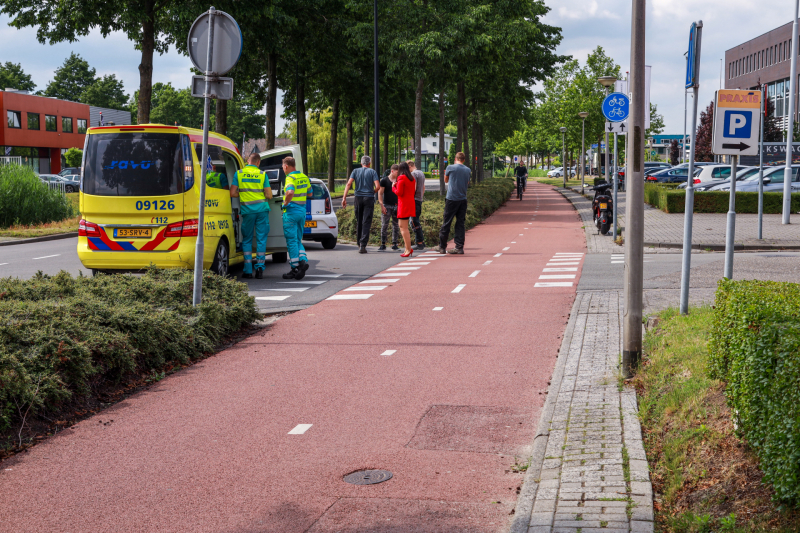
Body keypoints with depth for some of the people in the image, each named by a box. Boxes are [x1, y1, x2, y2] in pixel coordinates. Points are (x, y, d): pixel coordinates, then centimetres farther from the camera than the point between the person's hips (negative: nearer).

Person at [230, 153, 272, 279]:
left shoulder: (239, 174, 1)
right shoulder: (262, 175, 0)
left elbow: (232, 193, -2)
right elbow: (269, 195, -3)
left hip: (247, 210, 0)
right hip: (262, 209, 0)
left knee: (247, 240, 10)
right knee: (261, 239, 7)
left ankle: (248, 270, 6)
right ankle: (259, 266, -3)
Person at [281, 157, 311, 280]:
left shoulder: (290, 178, -15)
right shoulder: (304, 177, 10)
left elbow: (290, 192, -34)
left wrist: (285, 203, -19)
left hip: (291, 211, -8)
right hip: (302, 210, 8)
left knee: (292, 241, -1)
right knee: (298, 240, 16)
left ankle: (295, 267, 0)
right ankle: (303, 260, -4)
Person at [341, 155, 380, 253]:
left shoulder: (356, 171, 7)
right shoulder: (372, 172, 1)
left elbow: (348, 184, -5)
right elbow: (377, 186, -10)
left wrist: (344, 197, -8)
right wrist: (373, 193, 11)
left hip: (358, 197, 3)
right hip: (369, 198, -2)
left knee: (359, 222, 14)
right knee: (366, 222, -5)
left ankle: (359, 243, 21)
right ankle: (363, 245, -16)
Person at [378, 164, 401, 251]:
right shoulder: (384, 180, 0)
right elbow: (380, 193, -2)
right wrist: (382, 205, -11)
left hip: (397, 206, 4)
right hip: (387, 206, -4)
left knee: (396, 226, 4)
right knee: (384, 225, -3)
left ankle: (394, 244, 10)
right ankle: (383, 244, 3)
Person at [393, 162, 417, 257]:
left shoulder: (401, 178, -11)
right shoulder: (412, 179, 14)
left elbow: (399, 192, -16)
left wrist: (393, 187, 3)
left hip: (404, 204, -9)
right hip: (411, 203, 9)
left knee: (403, 227, -6)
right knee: (403, 226, 16)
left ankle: (408, 249, -9)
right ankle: (408, 248, 13)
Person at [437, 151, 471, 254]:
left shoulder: (450, 167, -4)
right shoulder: (468, 170, 7)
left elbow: (446, 180, 13)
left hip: (451, 199, -3)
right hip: (463, 199, 3)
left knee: (446, 223, 2)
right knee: (460, 223, 6)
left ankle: (442, 247, 7)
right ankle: (459, 247, 3)